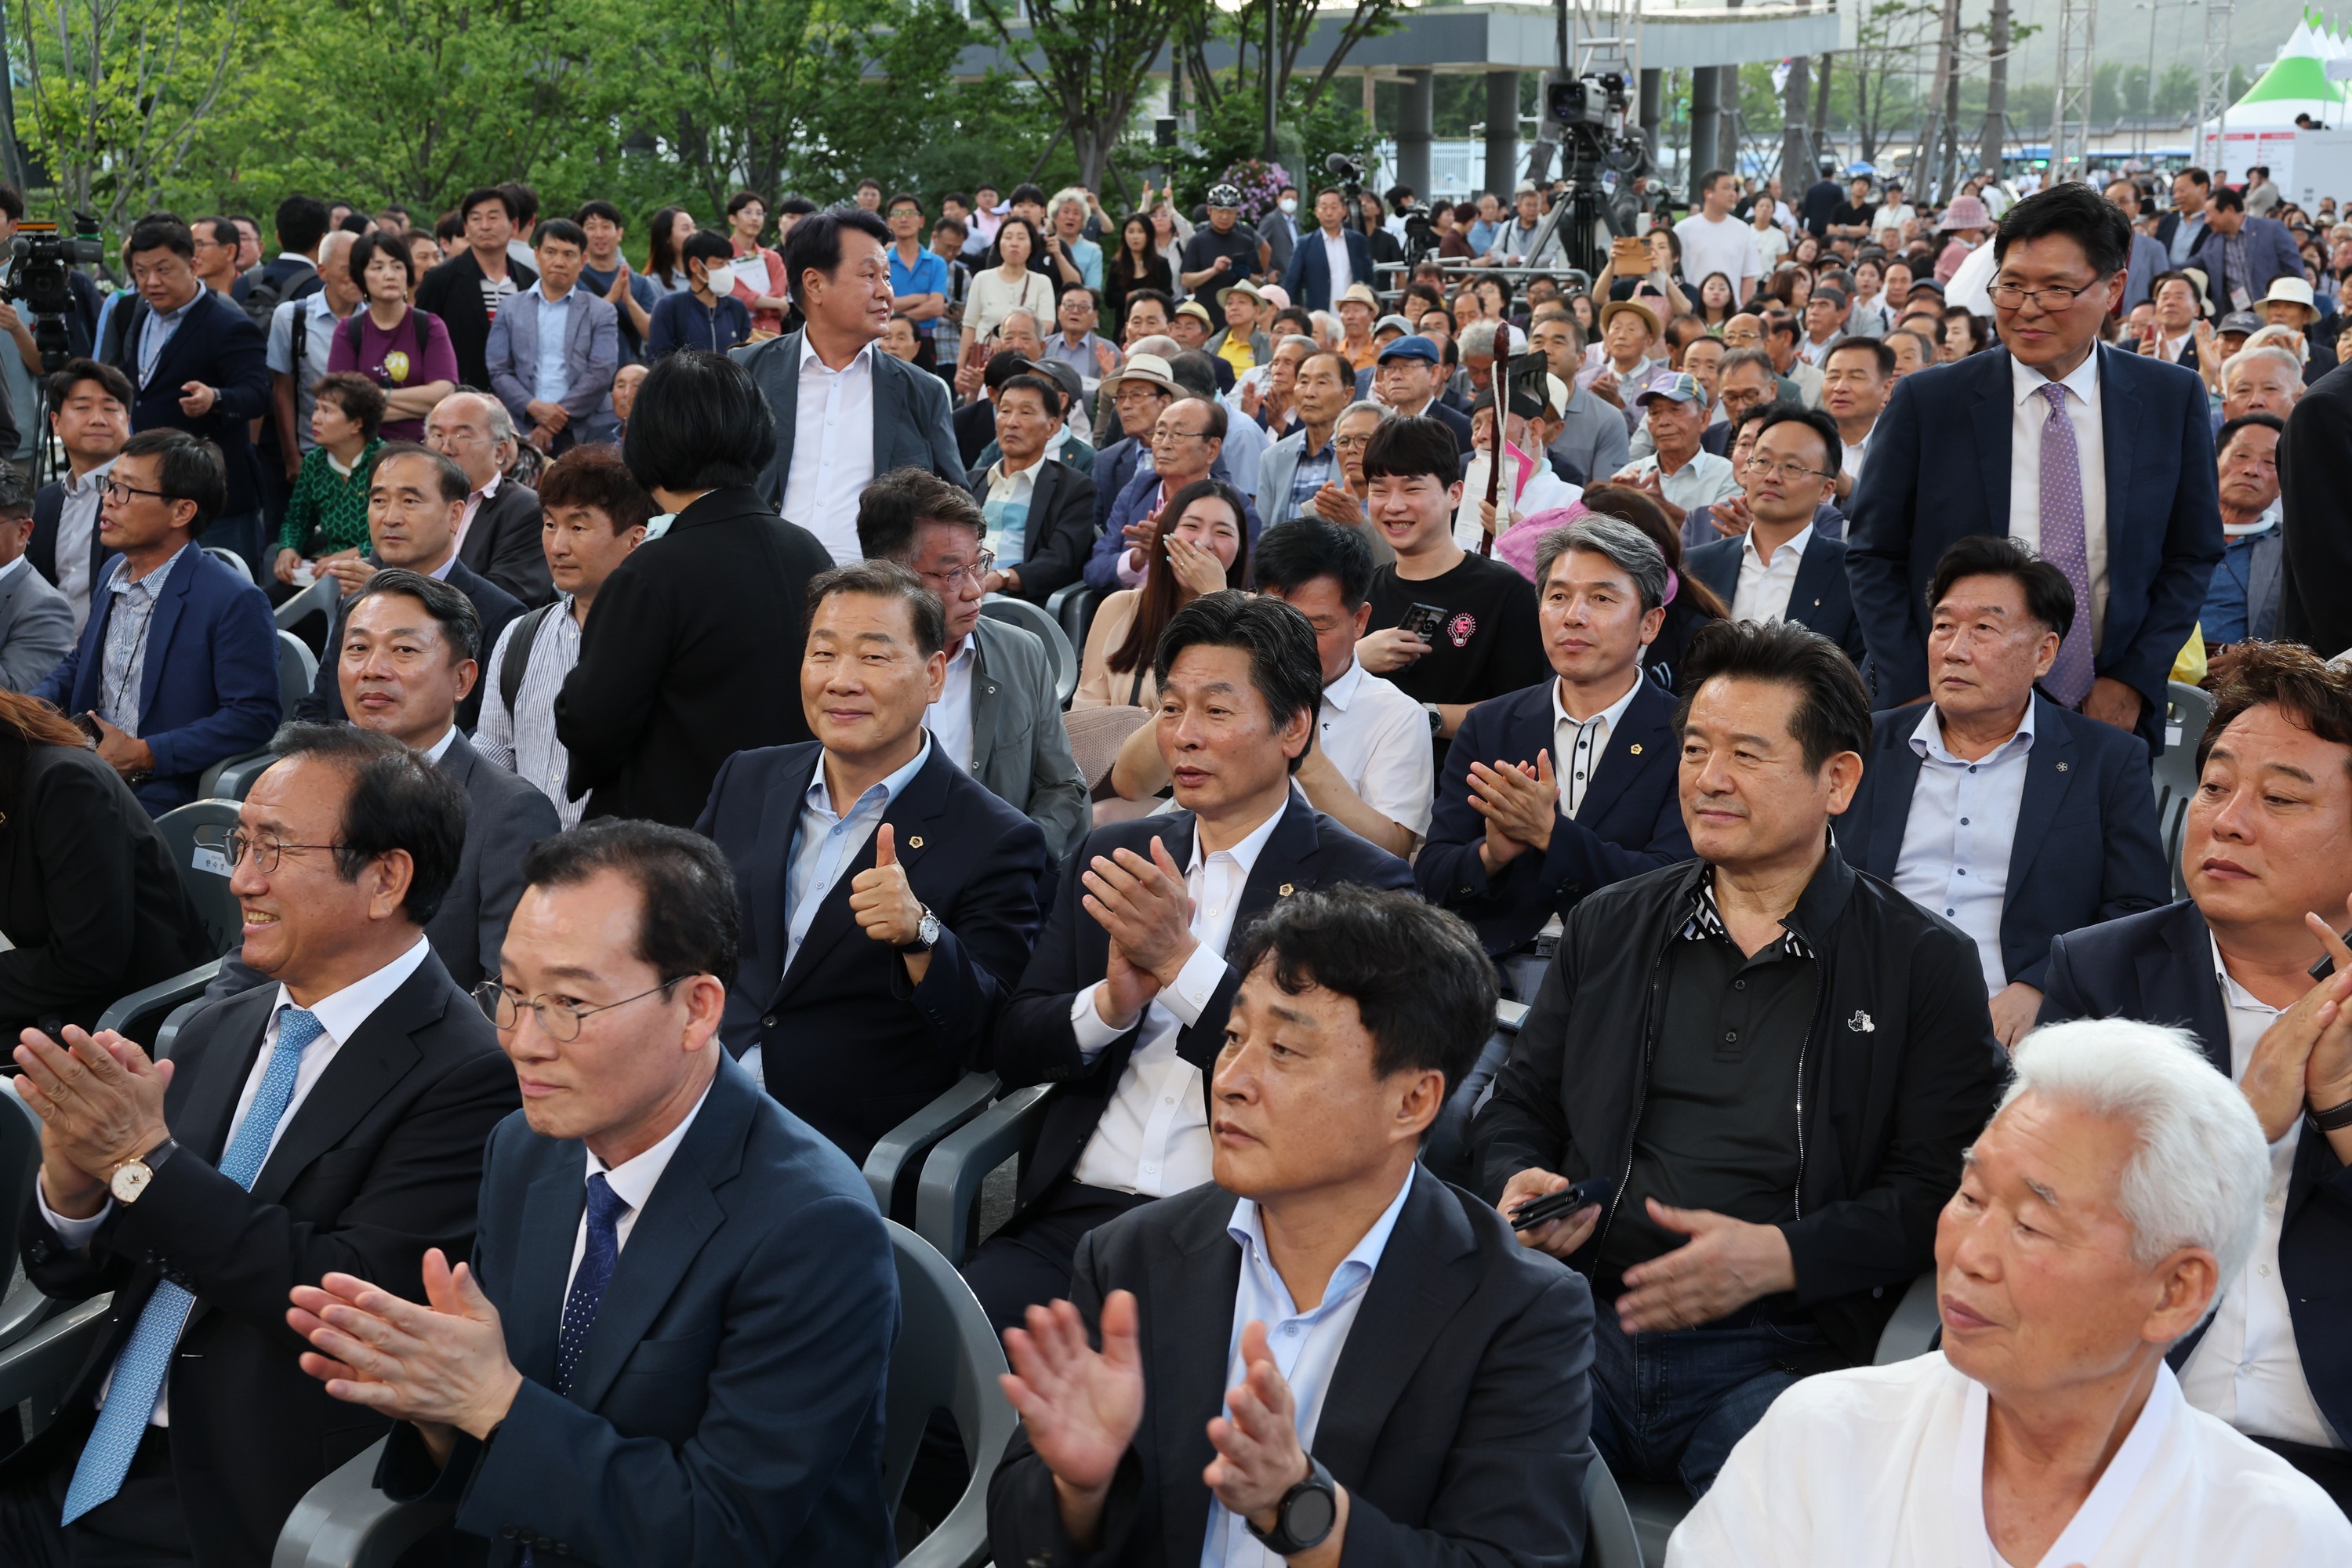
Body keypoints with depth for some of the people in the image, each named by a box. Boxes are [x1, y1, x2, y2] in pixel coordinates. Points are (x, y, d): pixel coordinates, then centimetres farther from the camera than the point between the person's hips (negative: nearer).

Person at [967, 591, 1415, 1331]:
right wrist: (1111, 1003, -7)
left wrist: (1182, 960, -15)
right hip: (1073, 1214, 5)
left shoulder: (1365, 884, 1)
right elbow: (1012, 1049, 15)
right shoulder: (1109, 855, 17)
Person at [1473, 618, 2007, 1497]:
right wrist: (1517, 1186, -1)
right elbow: (1516, 1109, 23)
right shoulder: (1608, 928, 18)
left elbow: (1938, 1188, -1)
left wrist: (1778, 1255, -15)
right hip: (1579, 1320, 3)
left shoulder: (1926, 967, 6)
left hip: (1778, 1356, -3)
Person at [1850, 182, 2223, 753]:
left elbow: (2193, 556, 6)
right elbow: (1873, 557, -1)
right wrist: (1915, 696, -10)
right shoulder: (1926, 403, -5)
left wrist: (2133, 682, -5)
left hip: (2111, 713, 1)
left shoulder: (2173, 400, 0)